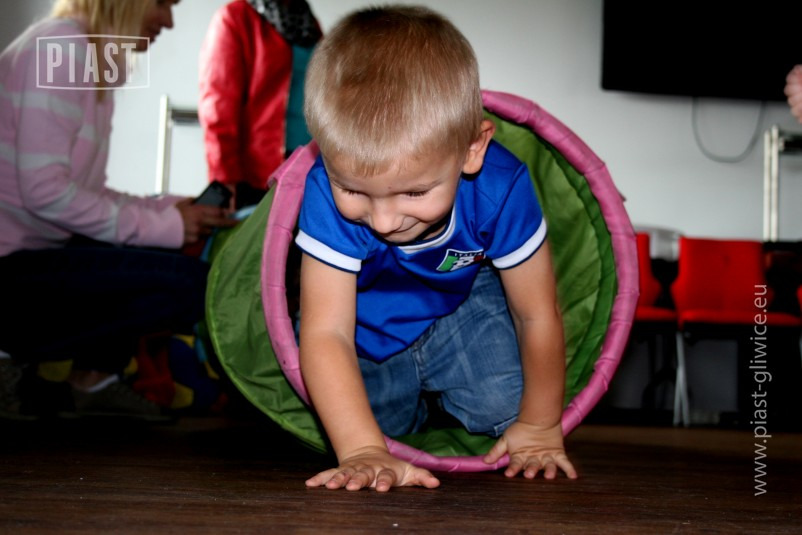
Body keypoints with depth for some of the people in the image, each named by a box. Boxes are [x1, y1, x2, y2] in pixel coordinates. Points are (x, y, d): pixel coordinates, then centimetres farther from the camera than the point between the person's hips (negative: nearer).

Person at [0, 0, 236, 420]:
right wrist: (161, 225, -16)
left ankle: (88, 376, 7)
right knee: (188, 284, -20)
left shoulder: (97, 61, 13)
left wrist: (169, 209, -1)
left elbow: (87, 194, 11)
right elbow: (43, 190, -22)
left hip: (36, 253, 10)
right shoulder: (60, 47, -14)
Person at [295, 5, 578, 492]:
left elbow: (538, 315, -21)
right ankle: (409, 404, 22)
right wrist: (363, 450, -46)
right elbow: (326, 333, -37)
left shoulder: (501, 190, -34)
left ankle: (443, 395, 19)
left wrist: (540, 425, -10)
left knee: (505, 404, -16)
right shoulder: (328, 194, -37)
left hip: (464, 303, 0)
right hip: (367, 330, 0)